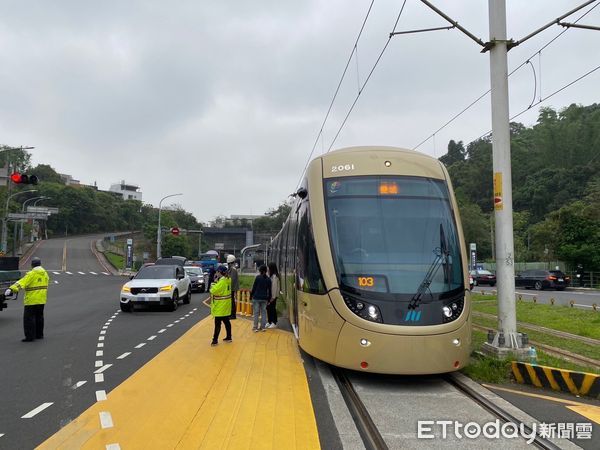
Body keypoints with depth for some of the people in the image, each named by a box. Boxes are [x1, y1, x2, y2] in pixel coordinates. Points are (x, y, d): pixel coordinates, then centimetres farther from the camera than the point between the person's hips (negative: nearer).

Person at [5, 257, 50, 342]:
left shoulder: (32, 274, -15)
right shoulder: (45, 273, 8)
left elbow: (22, 282, -27)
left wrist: (12, 289, -38)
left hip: (32, 300, -8)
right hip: (41, 300, 8)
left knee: (29, 318, -1)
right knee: (39, 317, 17)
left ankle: (30, 336, -2)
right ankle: (39, 334, 24)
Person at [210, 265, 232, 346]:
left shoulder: (222, 281, -21)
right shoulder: (227, 279, 7)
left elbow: (214, 290, -24)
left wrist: (214, 282, -10)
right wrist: (217, 281, 4)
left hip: (220, 306, -9)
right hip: (226, 306, 9)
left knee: (217, 323, -4)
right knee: (226, 321, 15)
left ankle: (215, 340, -1)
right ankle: (229, 337, 22)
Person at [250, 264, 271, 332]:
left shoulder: (258, 277, -8)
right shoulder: (268, 279, 4)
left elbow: (254, 287, -7)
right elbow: (269, 290, 8)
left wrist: (251, 296, 1)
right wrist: (269, 298, 16)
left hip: (256, 298, -3)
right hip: (264, 298, 4)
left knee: (256, 313, 3)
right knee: (263, 313, 10)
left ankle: (255, 327, 5)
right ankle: (263, 327, 12)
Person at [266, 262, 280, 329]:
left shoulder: (274, 276, -16)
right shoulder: (270, 276, 11)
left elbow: (274, 287, -18)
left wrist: (273, 297, -18)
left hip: (273, 296, -8)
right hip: (269, 295, 8)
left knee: (272, 309, -1)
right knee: (268, 308, 13)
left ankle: (274, 323, 9)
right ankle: (269, 322, 23)